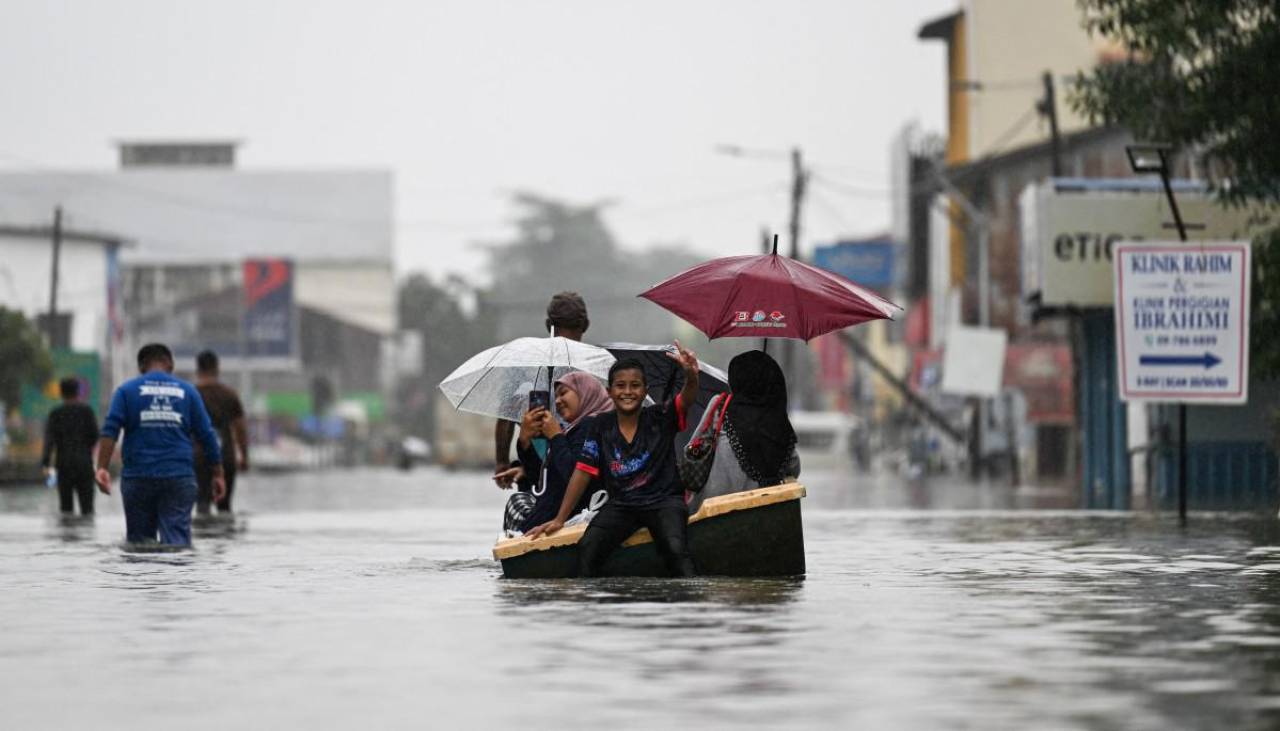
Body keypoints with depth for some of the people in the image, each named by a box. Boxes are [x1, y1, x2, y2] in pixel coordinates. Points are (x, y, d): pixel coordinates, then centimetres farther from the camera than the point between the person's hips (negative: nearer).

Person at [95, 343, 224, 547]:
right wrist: (218, 474, 14)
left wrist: (102, 468, -13)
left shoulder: (127, 390, 7)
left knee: (141, 540, 9)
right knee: (178, 539, -7)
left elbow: (110, 430, -7)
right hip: (179, 476, 0)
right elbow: (207, 434, 8)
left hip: (138, 476, 0)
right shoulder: (187, 391, 10)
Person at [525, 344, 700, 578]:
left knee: (676, 549, -31)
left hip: (664, 499, -2)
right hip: (621, 504, 2)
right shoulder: (601, 425, 5)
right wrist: (559, 519, 6)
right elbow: (583, 471, 7)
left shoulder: (660, 418, -2)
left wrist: (691, 376, -47)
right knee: (587, 547, -24)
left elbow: (686, 399, -21)